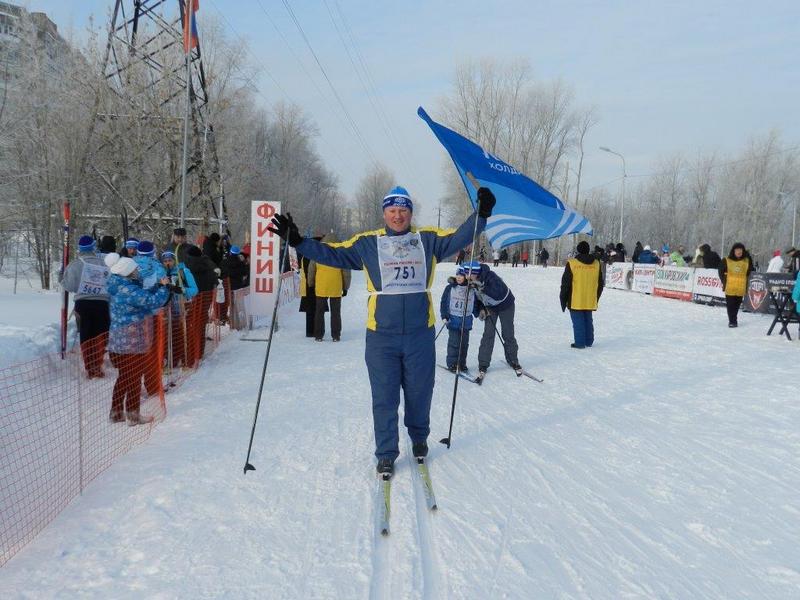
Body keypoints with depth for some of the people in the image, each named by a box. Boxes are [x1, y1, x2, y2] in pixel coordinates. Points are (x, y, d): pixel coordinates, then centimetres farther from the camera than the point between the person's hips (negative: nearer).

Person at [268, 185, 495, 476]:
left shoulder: (428, 239, 7)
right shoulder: (367, 243, 4)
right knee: (384, 397, 4)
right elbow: (332, 254, 4)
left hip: (420, 334, 1)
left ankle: (419, 436, 40)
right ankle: (386, 453, 19)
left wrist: (481, 214, -9)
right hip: (381, 335, -1)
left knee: (419, 392, 14)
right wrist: (298, 241, -2)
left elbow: (459, 237, 3)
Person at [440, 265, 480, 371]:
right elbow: (444, 302, -1)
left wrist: (478, 313, 7)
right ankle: (452, 363, 7)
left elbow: (475, 303, 15)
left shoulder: (472, 289, 3)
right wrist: (444, 316, -7)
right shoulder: (450, 288, -3)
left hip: (466, 320, 3)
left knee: (464, 343, 8)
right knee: (454, 342, -4)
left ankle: (462, 363, 20)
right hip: (453, 320, -2)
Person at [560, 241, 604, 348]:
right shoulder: (596, 264, 5)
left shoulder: (571, 264, -9)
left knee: (578, 322, 2)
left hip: (576, 301, -4)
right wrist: (596, 298, 23)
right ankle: (589, 342, 22)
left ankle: (580, 342, 3)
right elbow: (600, 284, 12)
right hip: (590, 301, 4)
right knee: (588, 321, 15)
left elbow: (565, 284, -5)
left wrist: (563, 300, 3)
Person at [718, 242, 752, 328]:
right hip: (730, 287, -2)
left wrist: (747, 284, 6)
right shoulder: (727, 260, 0)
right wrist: (724, 281, 3)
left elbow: (750, 272, 13)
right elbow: (721, 271, 10)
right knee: (730, 304, -3)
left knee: (737, 304, 11)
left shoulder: (747, 261, 5)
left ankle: (733, 319, 26)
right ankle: (732, 321, 2)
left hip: (741, 288, 2)